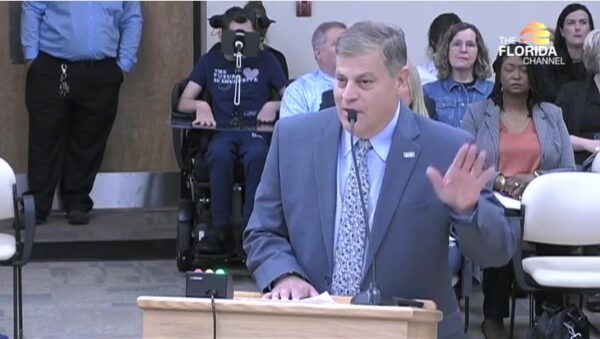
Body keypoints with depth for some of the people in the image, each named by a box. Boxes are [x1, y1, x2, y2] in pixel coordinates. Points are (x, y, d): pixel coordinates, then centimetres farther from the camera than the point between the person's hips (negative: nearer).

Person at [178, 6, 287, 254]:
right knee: (220, 154, -38)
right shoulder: (210, 61, 14)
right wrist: (201, 106, -10)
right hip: (222, 132, 1)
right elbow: (183, 103, 12)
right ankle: (221, 228, -33)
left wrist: (274, 105, -10)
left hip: (256, 131, -1)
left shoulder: (265, 60, 11)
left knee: (257, 155, -39)